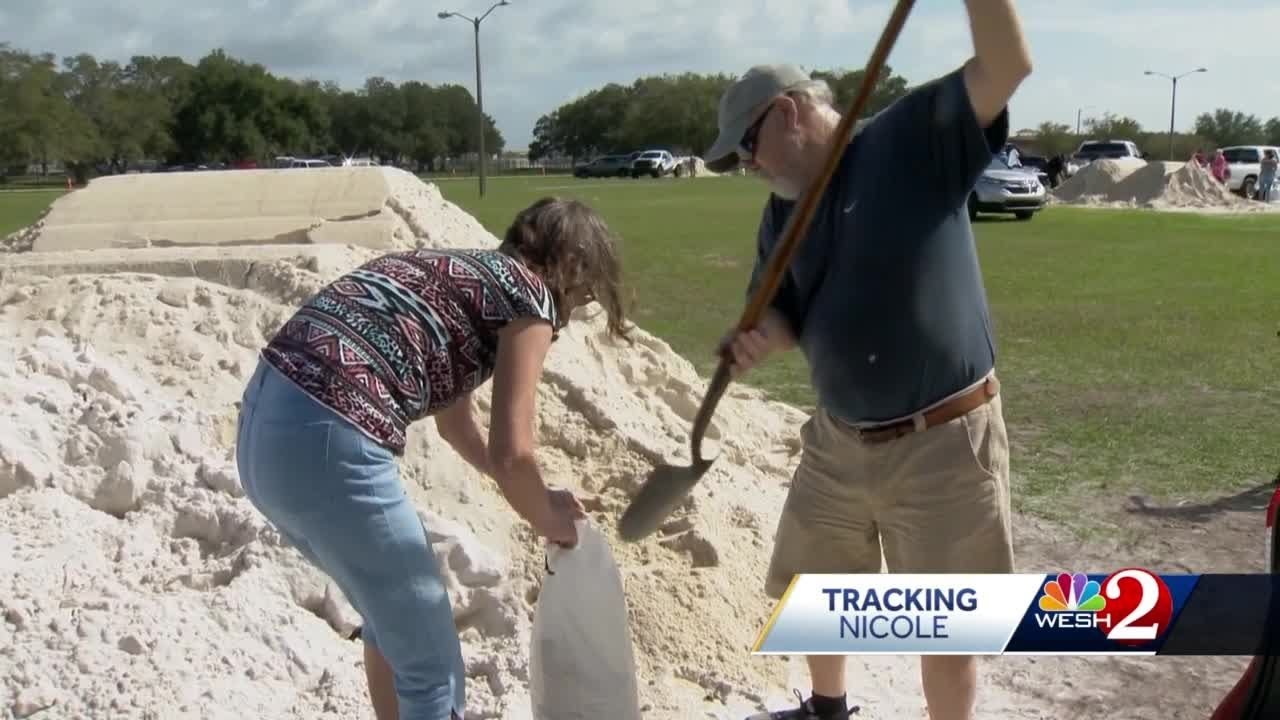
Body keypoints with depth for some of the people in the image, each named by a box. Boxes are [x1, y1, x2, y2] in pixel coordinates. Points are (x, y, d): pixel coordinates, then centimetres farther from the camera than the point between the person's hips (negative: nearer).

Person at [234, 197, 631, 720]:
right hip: (325, 449, -9)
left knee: (393, 610, 30)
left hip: (264, 429, 10)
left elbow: (453, 420, 38)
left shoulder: (460, 274, 26)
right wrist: (548, 522, 14)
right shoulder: (528, 295, 1)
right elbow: (510, 453, -6)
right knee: (431, 665, 7)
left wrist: (536, 497, 45)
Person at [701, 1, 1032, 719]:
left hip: (942, 443, -7)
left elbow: (1007, 67, -22)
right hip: (838, 439, 7)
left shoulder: (915, 136, -11)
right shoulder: (782, 214, 7)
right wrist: (757, 339, -13)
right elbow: (784, 313, 9)